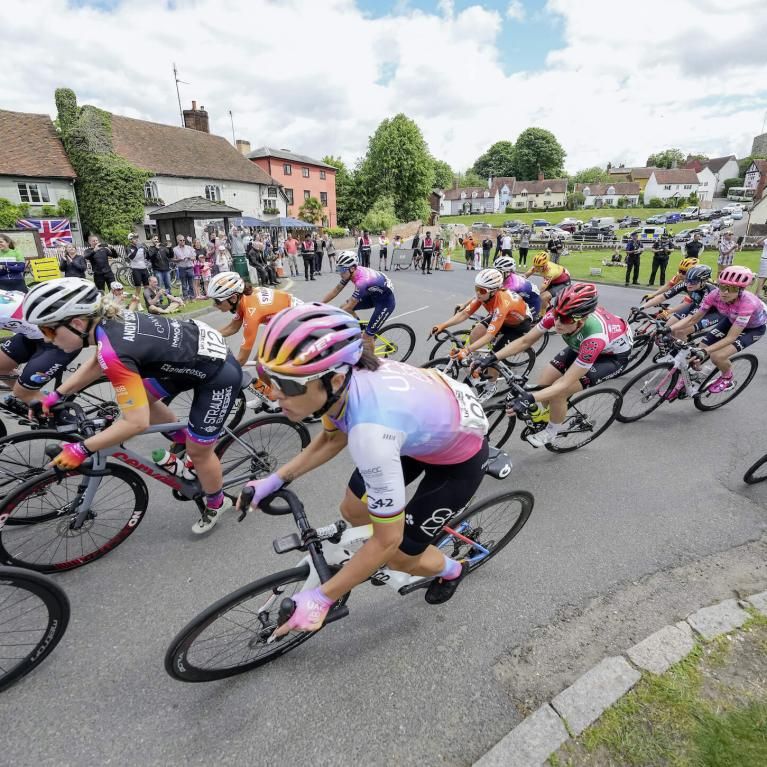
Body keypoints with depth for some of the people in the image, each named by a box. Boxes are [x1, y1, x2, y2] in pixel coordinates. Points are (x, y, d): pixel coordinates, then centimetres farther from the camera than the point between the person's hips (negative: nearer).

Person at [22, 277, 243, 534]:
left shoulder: (114, 351, -29)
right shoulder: (111, 319, -4)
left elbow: (137, 422, -28)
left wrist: (81, 449, -17)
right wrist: (56, 394, 16)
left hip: (219, 375, -9)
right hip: (196, 354, 9)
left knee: (198, 451, 7)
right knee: (139, 398, 17)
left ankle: (216, 504, 33)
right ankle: (183, 440, 36)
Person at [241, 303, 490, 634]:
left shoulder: (371, 431, -43)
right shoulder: (342, 376, -22)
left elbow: (387, 540, -27)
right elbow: (333, 437, 3)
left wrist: (320, 598, -20)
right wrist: (275, 479, -3)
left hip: (459, 455, -6)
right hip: (423, 430, 6)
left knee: (398, 554, 5)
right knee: (352, 511, 11)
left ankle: (451, 570, 39)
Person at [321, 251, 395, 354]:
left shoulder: (362, 280, -36)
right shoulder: (351, 272, -12)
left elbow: (349, 306, -32)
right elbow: (336, 290, -3)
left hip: (386, 301, -9)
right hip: (374, 295, 9)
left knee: (366, 337, -8)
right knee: (343, 308, -1)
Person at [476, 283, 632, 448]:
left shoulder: (595, 336, -42)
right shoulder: (558, 314, -29)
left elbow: (565, 383, -39)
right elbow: (525, 341, -17)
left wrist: (529, 398, -51)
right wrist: (493, 358, -27)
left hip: (614, 355, -5)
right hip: (582, 345, 6)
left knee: (558, 391, -21)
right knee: (544, 383, -7)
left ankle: (551, 431, 7)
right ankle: (548, 412, 25)